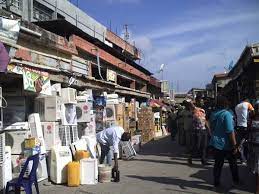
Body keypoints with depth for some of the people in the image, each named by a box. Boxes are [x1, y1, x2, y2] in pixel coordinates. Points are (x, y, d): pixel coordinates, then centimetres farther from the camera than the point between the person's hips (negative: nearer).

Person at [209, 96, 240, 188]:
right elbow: (230, 131, -21)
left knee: (218, 163, 12)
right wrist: (235, 145, -16)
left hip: (215, 143, 5)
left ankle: (216, 182, 18)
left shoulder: (213, 114, 3)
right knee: (233, 163, 15)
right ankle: (236, 180, 29)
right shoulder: (226, 114, -18)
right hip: (226, 145, -5)